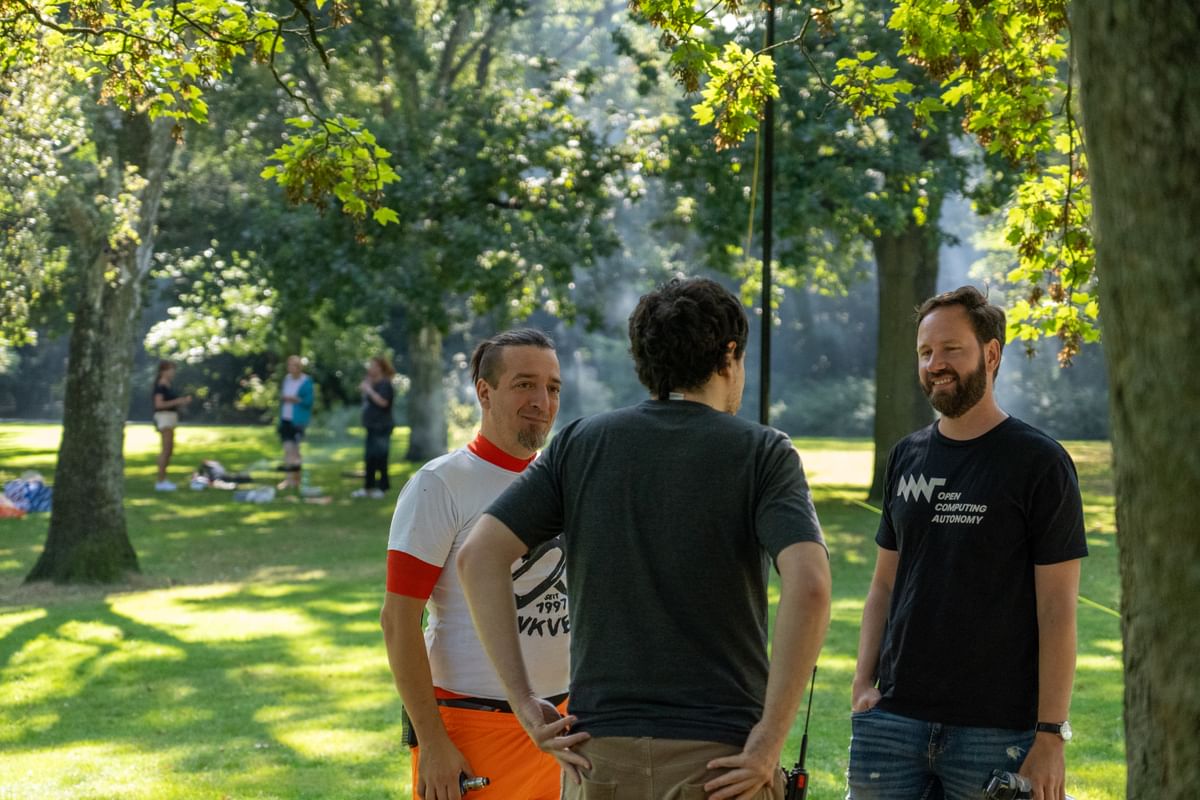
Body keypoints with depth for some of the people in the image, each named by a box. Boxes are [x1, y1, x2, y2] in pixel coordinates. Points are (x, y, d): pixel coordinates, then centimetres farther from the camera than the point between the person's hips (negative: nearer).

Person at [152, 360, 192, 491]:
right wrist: (176, 401, -20)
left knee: (169, 450, 10)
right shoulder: (160, 386, -11)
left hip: (170, 418, 10)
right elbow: (159, 404, -20)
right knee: (166, 450, -11)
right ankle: (160, 482, -10)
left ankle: (163, 480, 14)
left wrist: (184, 401, 7)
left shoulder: (167, 386, 17)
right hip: (164, 417, -10)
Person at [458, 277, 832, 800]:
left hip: (600, 752, 3)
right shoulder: (762, 454, -1)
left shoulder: (581, 444, 7)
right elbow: (809, 585, -18)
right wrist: (770, 737, -13)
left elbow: (478, 556, -2)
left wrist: (525, 704, -1)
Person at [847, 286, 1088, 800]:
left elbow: (1057, 609, -7)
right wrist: (863, 685, 4)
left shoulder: (1039, 463, -4)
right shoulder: (907, 458, 12)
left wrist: (1050, 734, -11)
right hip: (894, 720, 5)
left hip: (996, 732, -5)